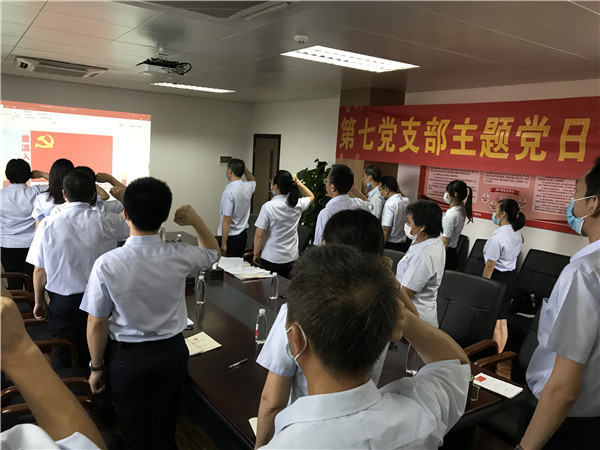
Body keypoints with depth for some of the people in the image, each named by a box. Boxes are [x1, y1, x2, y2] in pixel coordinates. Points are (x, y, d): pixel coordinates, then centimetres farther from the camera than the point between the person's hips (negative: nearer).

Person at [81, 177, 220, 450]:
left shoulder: (106, 264, -22)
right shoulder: (179, 257, -16)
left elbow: (97, 324, -12)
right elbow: (213, 252, 7)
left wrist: (96, 367, 3)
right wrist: (195, 220, -9)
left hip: (126, 358, -1)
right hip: (171, 352, 2)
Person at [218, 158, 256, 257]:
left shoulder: (229, 191, -21)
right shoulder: (248, 187, 0)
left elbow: (227, 220, -21)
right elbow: (252, 180, 30)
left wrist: (223, 244, -17)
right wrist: (244, 168, 15)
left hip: (230, 237, -7)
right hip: (243, 234, 7)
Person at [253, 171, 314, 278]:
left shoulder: (268, 207, -18)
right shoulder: (298, 204, -4)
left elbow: (259, 235, -14)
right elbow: (311, 196, 21)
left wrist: (256, 254, 0)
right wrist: (297, 182, 10)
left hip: (271, 259, -5)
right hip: (292, 258, 5)